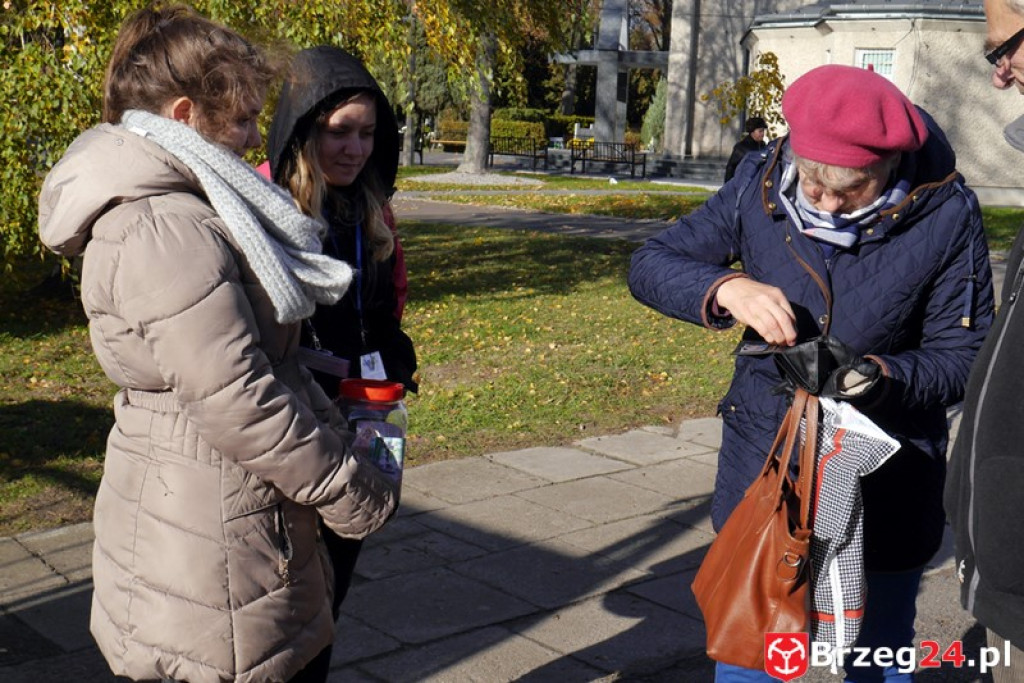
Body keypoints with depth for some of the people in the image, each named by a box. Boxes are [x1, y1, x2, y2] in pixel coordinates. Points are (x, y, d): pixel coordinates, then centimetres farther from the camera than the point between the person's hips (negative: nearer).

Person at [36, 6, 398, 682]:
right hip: (207, 543, -10)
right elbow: (235, 401, -25)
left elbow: (268, 359, 15)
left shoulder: (183, 210, 12)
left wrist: (340, 442, 10)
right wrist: (353, 491, -15)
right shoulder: (163, 232, -22)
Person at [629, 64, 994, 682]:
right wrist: (726, 288, -28)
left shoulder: (946, 216, -15)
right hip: (763, 450, 2)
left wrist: (883, 376, -32)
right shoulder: (761, 188, -11)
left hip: (887, 473, -1)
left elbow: (960, 357, -11)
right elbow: (651, 265, -7)